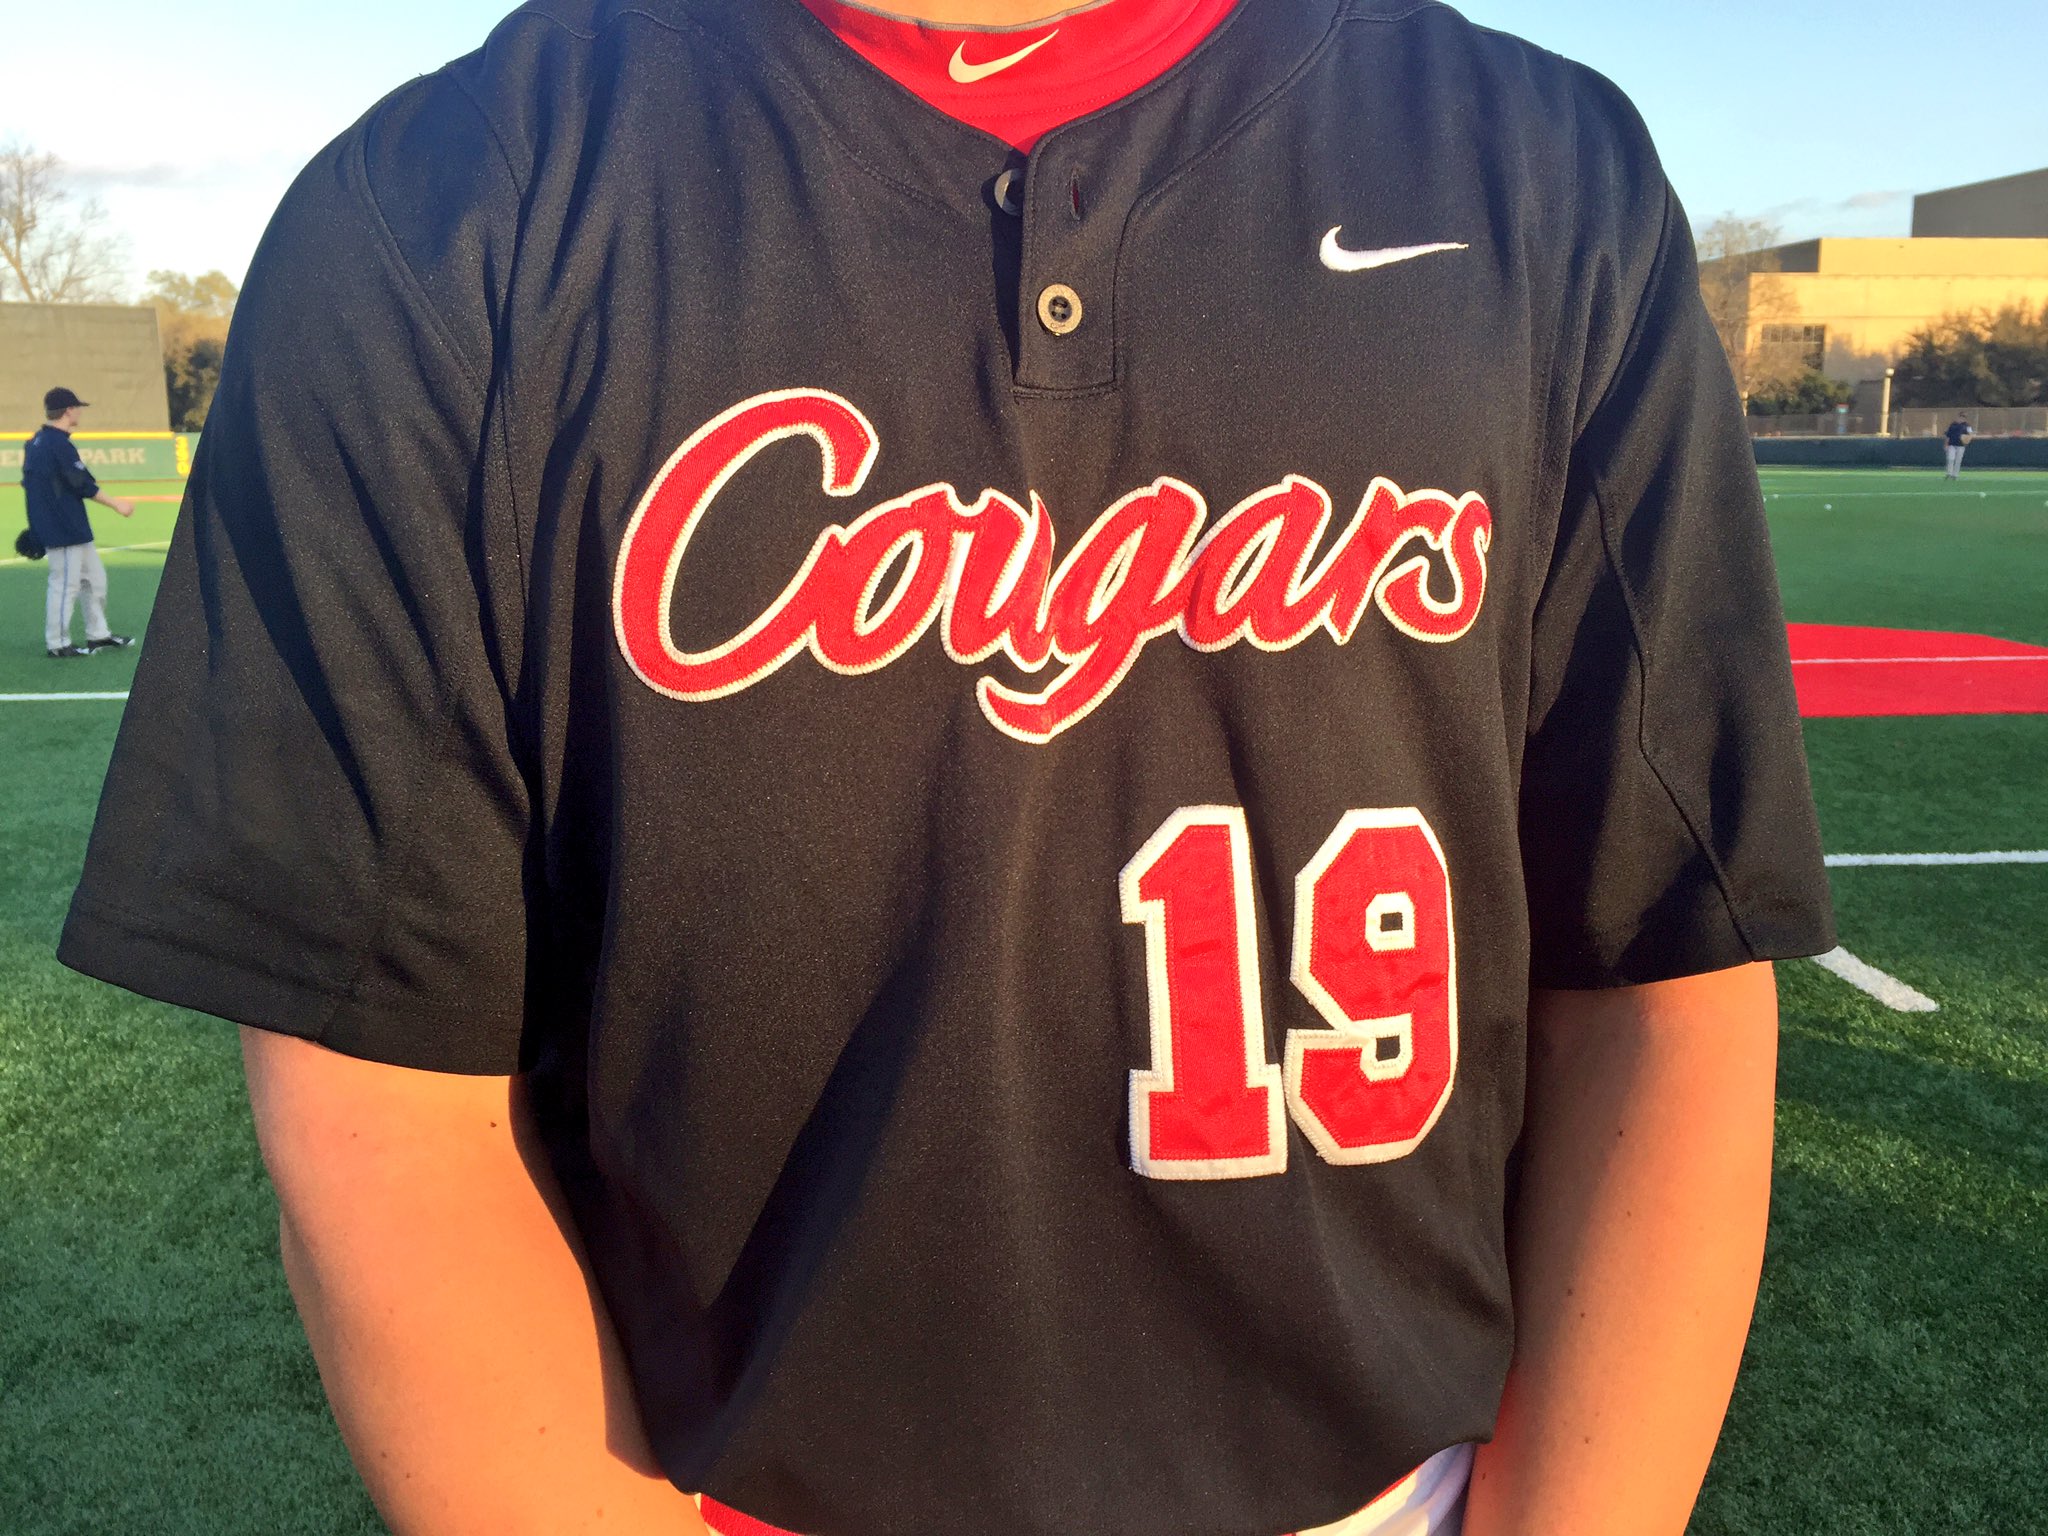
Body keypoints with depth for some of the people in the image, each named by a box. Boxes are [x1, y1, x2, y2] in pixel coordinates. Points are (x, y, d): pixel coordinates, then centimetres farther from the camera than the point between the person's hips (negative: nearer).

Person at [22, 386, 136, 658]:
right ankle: (57, 644, 2)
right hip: (65, 531, -10)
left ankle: (98, 635, 21)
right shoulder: (59, 444, -17)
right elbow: (85, 486, -18)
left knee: (94, 577, 16)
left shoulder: (35, 442, 13)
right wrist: (116, 503, -8)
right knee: (65, 583, -4)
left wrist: (38, 526, 23)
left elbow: (30, 483, 18)